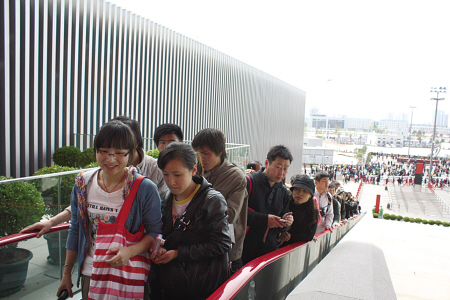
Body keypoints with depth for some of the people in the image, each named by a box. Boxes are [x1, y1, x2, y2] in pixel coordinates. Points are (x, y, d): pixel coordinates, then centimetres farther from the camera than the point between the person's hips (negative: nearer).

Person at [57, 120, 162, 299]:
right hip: (90, 273, 4)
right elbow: (75, 230, 7)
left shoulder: (145, 189, -17)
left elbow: (155, 231, -9)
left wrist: (130, 251, -28)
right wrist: (66, 273, 11)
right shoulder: (83, 183, -3)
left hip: (129, 277, -3)